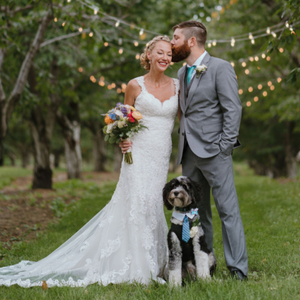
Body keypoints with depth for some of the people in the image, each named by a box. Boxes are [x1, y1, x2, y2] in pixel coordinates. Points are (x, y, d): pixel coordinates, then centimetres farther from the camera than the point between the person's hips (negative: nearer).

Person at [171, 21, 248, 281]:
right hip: (189, 153, 8)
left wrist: (225, 146, -15)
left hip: (213, 152, -7)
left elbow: (233, 109, -10)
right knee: (196, 211, 10)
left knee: (228, 210, -5)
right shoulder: (182, 73, 18)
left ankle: (238, 269, 0)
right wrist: (183, 146, 12)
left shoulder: (220, 68, -5)